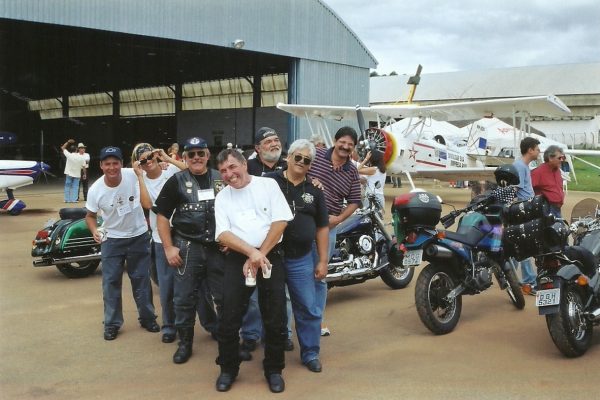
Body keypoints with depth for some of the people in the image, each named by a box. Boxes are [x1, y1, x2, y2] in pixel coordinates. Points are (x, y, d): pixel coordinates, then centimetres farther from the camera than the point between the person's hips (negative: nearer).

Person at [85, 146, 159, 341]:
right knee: (110, 282, 3)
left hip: (139, 236, 0)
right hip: (112, 239, 0)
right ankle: (112, 323, 16)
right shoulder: (95, 190, -16)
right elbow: (90, 215, -1)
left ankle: (147, 317, 28)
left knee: (141, 279, 12)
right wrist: (94, 231, -19)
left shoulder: (133, 175, -20)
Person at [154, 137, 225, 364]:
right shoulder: (176, 181, -1)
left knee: (220, 296, 12)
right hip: (187, 247, -2)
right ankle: (185, 342, 17)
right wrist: (168, 248, -8)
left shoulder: (221, 179, 6)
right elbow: (162, 216, -2)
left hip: (217, 247, 2)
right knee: (184, 298, 4)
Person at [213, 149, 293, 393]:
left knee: (275, 318, 2)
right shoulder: (222, 198, 7)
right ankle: (228, 369, 17)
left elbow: (281, 221, -6)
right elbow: (223, 234, -3)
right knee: (229, 317, -1)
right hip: (237, 259, 1)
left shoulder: (268, 185, 2)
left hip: (270, 256, -1)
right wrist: (251, 252, -18)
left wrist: (259, 255, -11)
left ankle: (273, 369, 19)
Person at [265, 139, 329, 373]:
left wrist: (323, 261, 6)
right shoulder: (270, 182, -4)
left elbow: (322, 227, 10)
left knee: (309, 309, 6)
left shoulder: (314, 190, 8)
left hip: (302, 260, 3)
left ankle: (310, 353, 22)